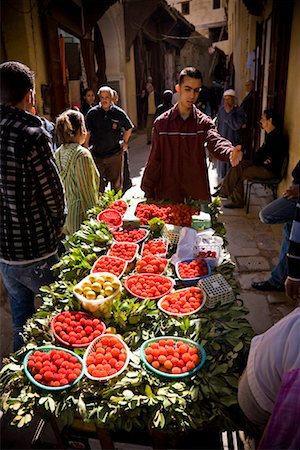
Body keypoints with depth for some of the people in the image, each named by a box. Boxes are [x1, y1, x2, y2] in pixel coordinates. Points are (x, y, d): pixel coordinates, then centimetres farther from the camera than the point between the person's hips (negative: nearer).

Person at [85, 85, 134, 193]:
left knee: (116, 183, 9)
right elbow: (87, 132, 6)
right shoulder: (92, 113, -2)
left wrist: (124, 142, 13)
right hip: (97, 154, 1)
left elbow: (128, 129, 15)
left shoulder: (119, 113, -2)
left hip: (115, 153, 0)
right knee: (98, 183, 7)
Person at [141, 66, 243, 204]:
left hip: (197, 193, 1)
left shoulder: (204, 122, -1)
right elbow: (154, 161, 1)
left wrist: (230, 152, -45)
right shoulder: (162, 122, 0)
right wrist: (148, 193, -1)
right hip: (167, 193, 0)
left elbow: (216, 141, -22)